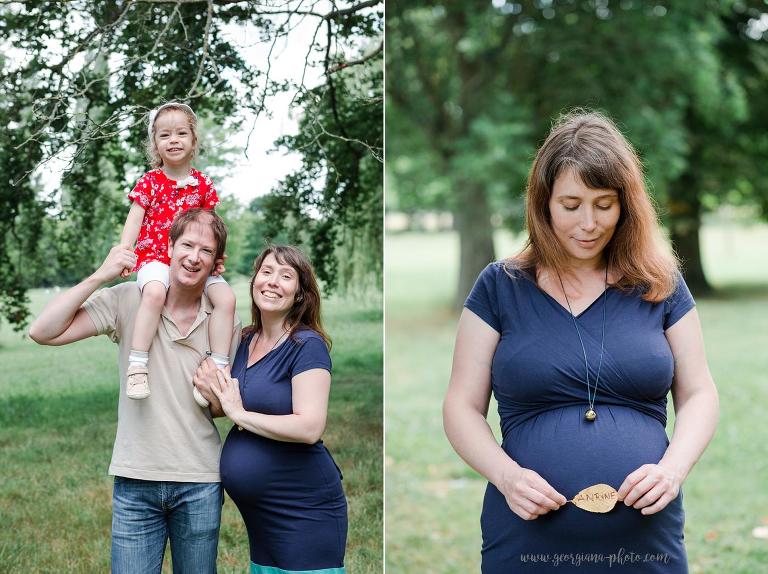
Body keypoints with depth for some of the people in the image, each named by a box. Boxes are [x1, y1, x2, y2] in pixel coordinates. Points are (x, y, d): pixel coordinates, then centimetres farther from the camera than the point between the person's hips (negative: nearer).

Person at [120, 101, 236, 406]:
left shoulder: (203, 184, 10)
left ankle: (218, 367, -13)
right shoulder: (149, 182, 2)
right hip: (155, 257, -4)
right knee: (154, 292, -36)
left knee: (226, 297, -20)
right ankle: (137, 366, -34)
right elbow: (134, 220, -4)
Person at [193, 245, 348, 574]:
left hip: (305, 511, -7)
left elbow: (309, 428, -24)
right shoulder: (247, 341, 8)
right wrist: (216, 397, -2)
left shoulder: (307, 346, -14)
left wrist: (238, 413, -15)